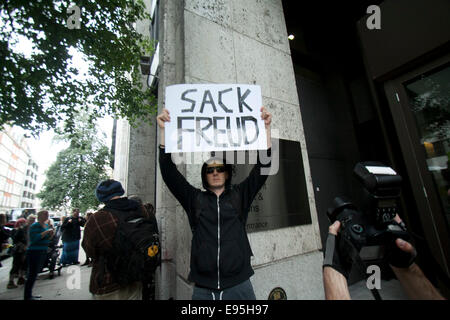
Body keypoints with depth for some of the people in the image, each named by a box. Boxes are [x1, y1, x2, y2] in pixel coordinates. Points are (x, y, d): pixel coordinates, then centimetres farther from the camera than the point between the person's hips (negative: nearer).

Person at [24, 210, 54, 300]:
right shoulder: (35, 226, -14)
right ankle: (27, 296, 7)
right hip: (34, 252, -9)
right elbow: (34, 238, -25)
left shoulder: (46, 225, 11)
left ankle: (29, 294, 27)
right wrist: (46, 232, -24)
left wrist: (51, 234, -3)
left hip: (43, 252, 9)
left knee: (34, 274, 16)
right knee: (32, 274, -4)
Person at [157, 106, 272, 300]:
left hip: (239, 286, 0)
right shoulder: (194, 199, 3)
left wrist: (266, 129, -12)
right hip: (203, 288, 1)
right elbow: (169, 173, -4)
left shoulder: (240, 196, 3)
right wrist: (163, 131, -10)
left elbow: (262, 169, -5)